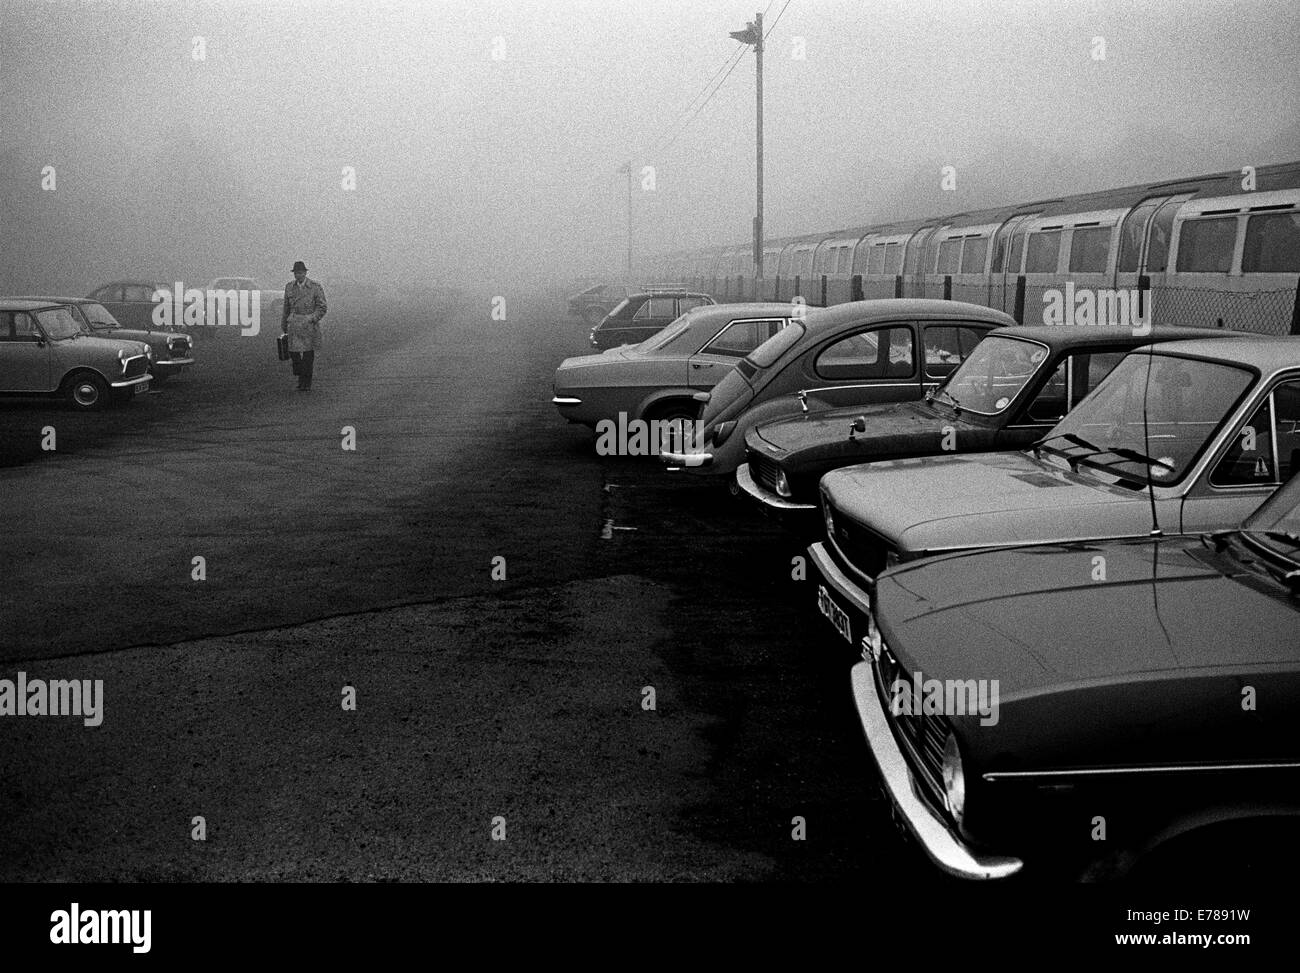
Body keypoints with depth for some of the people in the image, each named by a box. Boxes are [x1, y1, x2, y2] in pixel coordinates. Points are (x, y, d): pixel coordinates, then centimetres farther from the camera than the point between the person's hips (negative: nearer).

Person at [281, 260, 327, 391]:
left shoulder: (316, 287, -4)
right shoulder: (289, 287, 8)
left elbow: (322, 308, -4)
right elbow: (287, 308, 17)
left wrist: (310, 319, -17)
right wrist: (284, 327, 19)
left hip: (310, 325, -3)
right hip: (294, 325, 3)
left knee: (308, 355, -1)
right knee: (293, 352, -3)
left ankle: (307, 383, 9)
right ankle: (302, 376, 21)